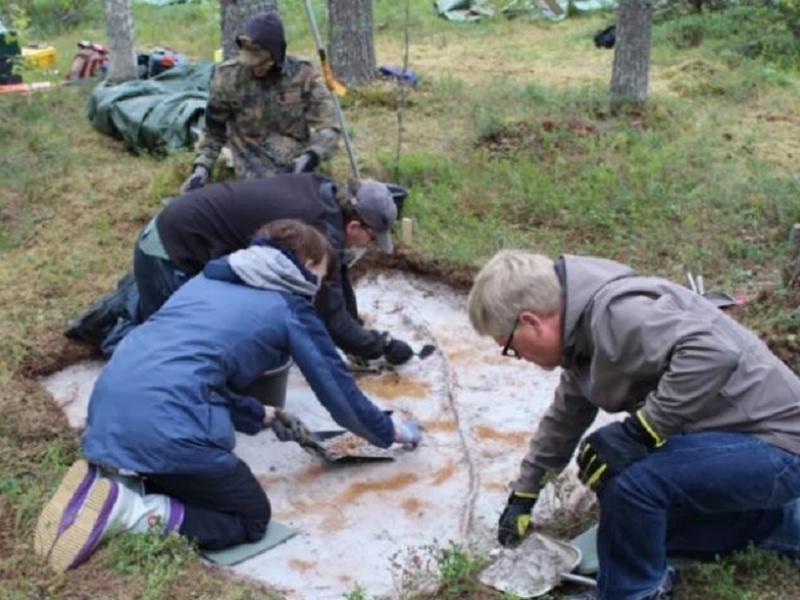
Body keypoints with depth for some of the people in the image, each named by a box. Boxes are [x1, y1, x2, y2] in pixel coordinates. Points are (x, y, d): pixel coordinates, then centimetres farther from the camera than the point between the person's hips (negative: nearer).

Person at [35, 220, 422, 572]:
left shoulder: (210, 278, 27)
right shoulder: (290, 307, 8)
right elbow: (336, 387, 17)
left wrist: (260, 416, 41)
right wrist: (388, 431, 34)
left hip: (109, 403, 8)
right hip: (166, 422, -8)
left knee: (186, 479, 32)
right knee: (252, 517, 12)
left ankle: (101, 482, 5)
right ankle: (133, 511, -10)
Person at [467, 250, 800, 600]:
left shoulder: (615, 313, -26)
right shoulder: (584, 322, 6)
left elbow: (715, 352, -40)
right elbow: (566, 414, 20)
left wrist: (636, 433, -32)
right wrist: (523, 494, 28)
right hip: (734, 436, 10)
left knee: (631, 478, -29)